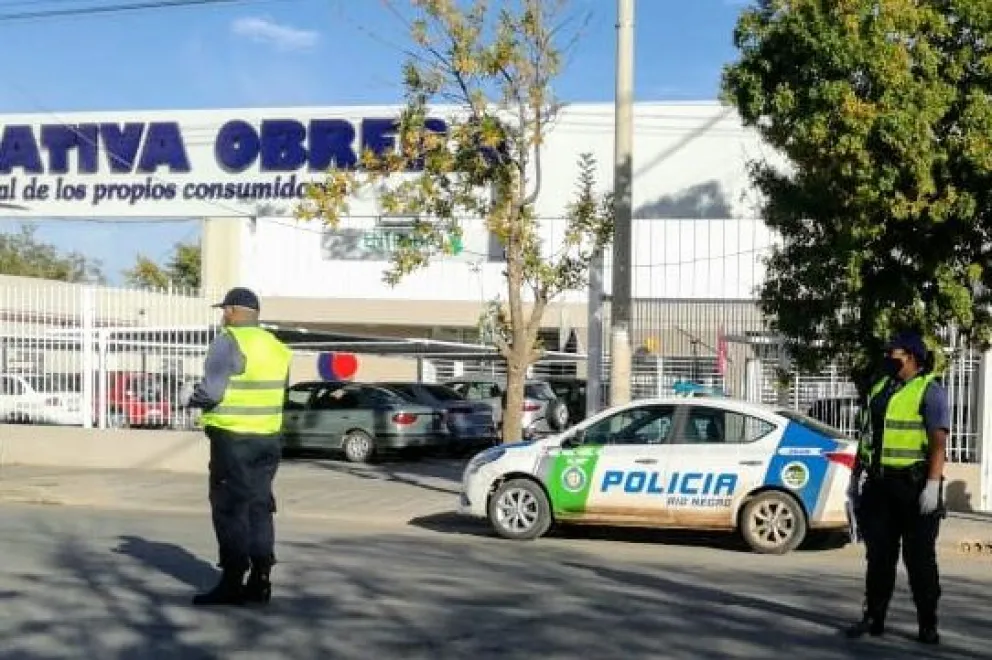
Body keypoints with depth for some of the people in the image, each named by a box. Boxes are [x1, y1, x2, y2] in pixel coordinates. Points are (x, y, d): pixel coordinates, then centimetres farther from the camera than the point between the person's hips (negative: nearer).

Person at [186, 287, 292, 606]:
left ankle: (232, 582, 0)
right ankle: (260, 581, 13)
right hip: (268, 438, 7)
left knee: (230, 509, -1)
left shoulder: (229, 342, -12)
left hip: (233, 438, -7)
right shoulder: (276, 346, 12)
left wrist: (194, 399, 0)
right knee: (259, 507, 11)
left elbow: (211, 389, -19)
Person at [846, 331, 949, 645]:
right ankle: (873, 618, 15)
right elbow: (867, 438, 20)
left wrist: (933, 485, -23)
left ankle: (928, 624, 9)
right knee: (879, 555, 9)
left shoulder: (929, 391, -6)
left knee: (919, 558, 1)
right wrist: (855, 478, 18)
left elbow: (939, 441, -15)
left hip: (913, 486, -6)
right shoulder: (880, 389, 15)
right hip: (878, 486, 6)